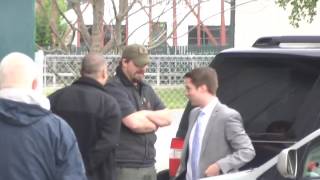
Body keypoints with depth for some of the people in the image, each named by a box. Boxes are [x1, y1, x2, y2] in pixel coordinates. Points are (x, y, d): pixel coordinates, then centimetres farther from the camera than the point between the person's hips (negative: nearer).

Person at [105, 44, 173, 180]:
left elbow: (167, 118, 11)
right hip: (124, 168, -8)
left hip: (148, 166, 8)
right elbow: (134, 123, -19)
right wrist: (155, 123, 2)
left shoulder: (146, 89, 18)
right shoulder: (114, 88, -9)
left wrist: (143, 114, -6)